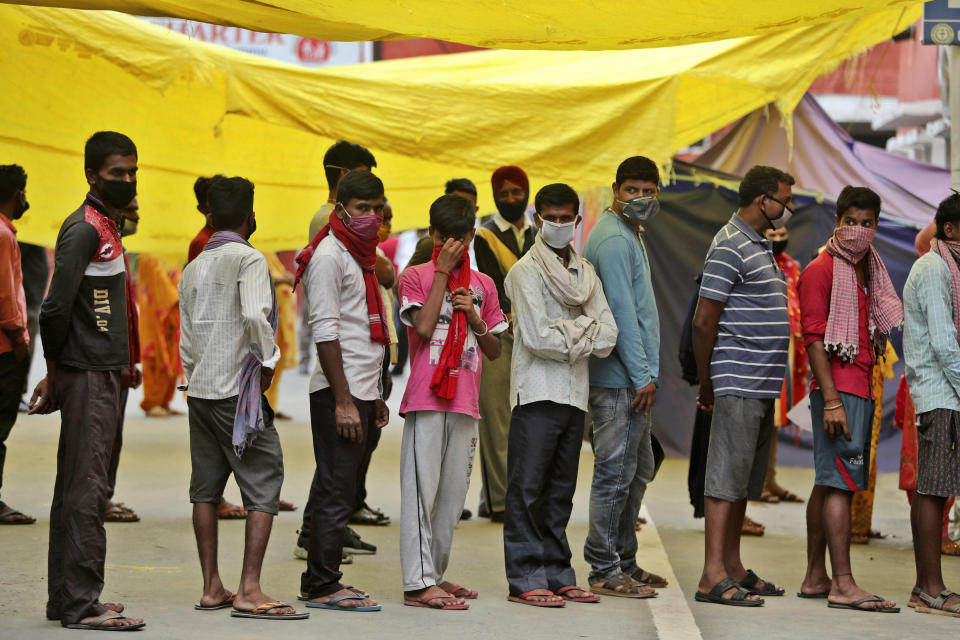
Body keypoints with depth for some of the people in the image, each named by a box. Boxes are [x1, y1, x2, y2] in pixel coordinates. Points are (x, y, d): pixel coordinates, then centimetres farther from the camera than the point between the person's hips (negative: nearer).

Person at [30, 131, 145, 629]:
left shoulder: (107, 227, 17)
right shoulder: (84, 229, -14)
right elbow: (56, 308, -20)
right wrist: (55, 373, -10)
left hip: (102, 373, 10)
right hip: (88, 376, -10)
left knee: (76, 487, 12)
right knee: (87, 487, -9)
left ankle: (65, 598, 18)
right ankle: (81, 604, -8)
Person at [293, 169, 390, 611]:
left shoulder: (361, 256, 19)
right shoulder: (329, 255, -10)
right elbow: (325, 332, -16)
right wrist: (344, 401, -20)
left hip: (359, 392, 9)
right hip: (338, 392, -9)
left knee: (336, 490, 10)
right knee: (336, 492, -8)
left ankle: (321, 584, 14)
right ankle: (323, 587, -5)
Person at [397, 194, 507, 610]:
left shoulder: (483, 284, 15)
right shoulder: (416, 277, 3)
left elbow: (494, 352, 16)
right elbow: (424, 327, -14)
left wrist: (476, 320, -3)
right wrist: (442, 270, -9)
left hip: (465, 403, 5)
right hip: (426, 399, -5)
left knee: (454, 491, 8)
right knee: (421, 489, -8)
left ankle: (435, 574, 16)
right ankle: (418, 582, -10)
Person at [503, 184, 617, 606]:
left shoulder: (585, 272, 15)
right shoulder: (526, 271, -4)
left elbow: (608, 338, 5)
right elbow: (538, 338, -15)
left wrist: (566, 336, -8)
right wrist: (584, 334, -3)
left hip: (575, 394, 6)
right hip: (537, 393, -6)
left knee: (560, 490, 10)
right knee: (528, 488, -6)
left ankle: (557, 574, 15)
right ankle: (526, 578, -5)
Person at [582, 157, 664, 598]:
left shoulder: (629, 237, 20)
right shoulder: (613, 240, -14)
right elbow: (622, 313, -19)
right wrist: (642, 376, -18)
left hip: (632, 380, 11)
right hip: (618, 379, -11)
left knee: (638, 470, 15)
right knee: (615, 473, -7)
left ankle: (623, 562, 23)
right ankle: (604, 571, -2)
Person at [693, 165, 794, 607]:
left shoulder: (758, 246, 20)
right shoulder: (730, 247, -12)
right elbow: (703, 322, -15)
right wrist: (706, 385, -8)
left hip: (762, 384, 10)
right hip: (739, 383, -10)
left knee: (746, 480, 12)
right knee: (727, 476, -10)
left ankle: (733, 566, 18)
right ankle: (713, 575, -11)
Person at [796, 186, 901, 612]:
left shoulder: (867, 271, 19)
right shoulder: (822, 270, -7)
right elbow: (814, 337, -14)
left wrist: (869, 389, 15)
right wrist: (831, 400, -20)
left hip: (861, 388, 9)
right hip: (836, 388, -9)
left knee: (828, 483, 11)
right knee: (840, 481, -12)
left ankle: (815, 578, 14)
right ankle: (843, 585, -14)